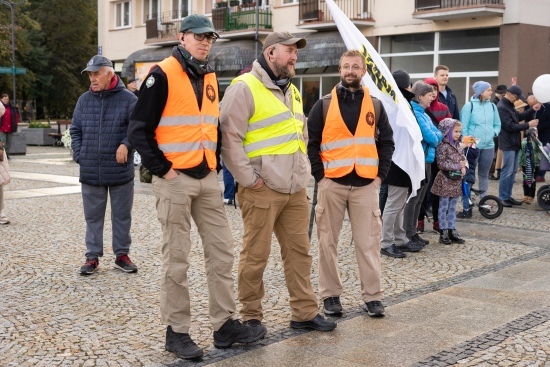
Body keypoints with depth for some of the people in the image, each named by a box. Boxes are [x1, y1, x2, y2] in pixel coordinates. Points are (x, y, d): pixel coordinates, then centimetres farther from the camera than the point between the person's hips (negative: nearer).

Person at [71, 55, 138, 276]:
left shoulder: (128, 99, -4)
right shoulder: (84, 100, 7)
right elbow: (75, 130, 12)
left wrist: (126, 144, -20)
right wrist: (79, 156, 0)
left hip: (120, 171, -3)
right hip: (90, 172, 3)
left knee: (122, 215, 9)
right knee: (93, 216, 10)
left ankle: (122, 254, 21)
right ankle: (93, 256, 19)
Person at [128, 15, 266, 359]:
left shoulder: (210, 77, 13)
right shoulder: (163, 75, -9)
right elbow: (140, 129, -12)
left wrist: (216, 164, 12)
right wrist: (163, 169, -13)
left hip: (207, 179, 7)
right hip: (176, 180, -7)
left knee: (222, 250, 8)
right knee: (177, 258, 0)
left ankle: (225, 324, 18)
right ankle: (177, 331, 12)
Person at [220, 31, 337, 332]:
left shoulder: (291, 91, 19)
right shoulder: (245, 88, -9)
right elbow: (229, 136, -16)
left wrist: (302, 170, 17)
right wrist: (249, 179, -16)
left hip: (296, 190, 8)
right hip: (262, 191, -8)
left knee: (299, 251, 12)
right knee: (255, 255, 1)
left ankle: (304, 313, 21)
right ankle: (251, 316, 14)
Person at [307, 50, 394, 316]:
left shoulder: (375, 105, 9)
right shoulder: (324, 105, 3)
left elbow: (386, 142, 13)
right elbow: (311, 143, 2)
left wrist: (380, 174, 2)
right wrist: (320, 175, -6)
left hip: (366, 185, 1)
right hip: (332, 184, -1)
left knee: (368, 242, 2)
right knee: (328, 242, 5)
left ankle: (372, 296, 11)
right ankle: (330, 294, 16)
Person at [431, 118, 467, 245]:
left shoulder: (458, 145, 11)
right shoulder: (443, 146, -12)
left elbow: (463, 158, 16)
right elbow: (441, 163, -18)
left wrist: (464, 167, -5)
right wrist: (457, 166, -19)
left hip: (456, 181, 7)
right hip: (445, 180, -7)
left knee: (453, 207, 13)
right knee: (444, 207, 1)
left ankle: (452, 230, 19)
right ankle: (444, 232, 5)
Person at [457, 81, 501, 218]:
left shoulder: (492, 106, 8)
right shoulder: (469, 106, -5)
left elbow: (497, 124, 13)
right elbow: (463, 126, -7)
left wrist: (494, 133, -6)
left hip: (488, 146, 5)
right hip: (473, 146, -5)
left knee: (484, 175, 15)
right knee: (468, 176, -3)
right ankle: (466, 208, -1)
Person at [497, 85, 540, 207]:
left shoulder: (509, 106, 14)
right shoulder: (501, 107, -17)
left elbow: (520, 117, 22)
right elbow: (510, 126, -21)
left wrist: (532, 110, 10)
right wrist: (528, 125, -17)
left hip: (515, 143, 10)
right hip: (508, 144, -10)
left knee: (513, 171, 12)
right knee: (507, 172, -6)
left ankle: (508, 196, 18)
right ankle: (502, 198, 0)